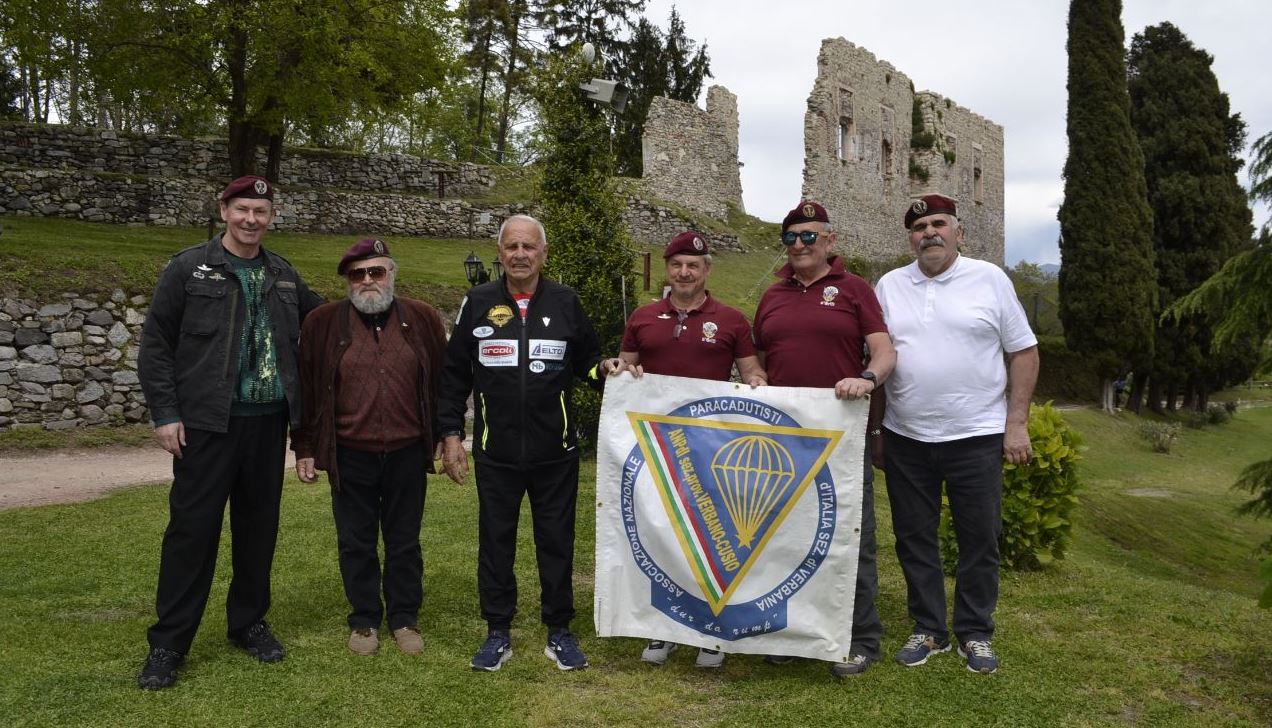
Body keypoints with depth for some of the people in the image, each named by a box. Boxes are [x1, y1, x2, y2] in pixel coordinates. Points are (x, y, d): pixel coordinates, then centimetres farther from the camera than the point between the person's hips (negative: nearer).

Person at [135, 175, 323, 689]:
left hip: (268, 421, 4)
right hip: (206, 422, -4)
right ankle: (169, 642, 12)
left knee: (259, 525, 11)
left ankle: (248, 622, 27)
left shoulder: (284, 275, 11)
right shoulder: (189, 268, -1)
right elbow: (155, 345, -2)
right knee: (192, 526, -1)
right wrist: (165, 413, -7)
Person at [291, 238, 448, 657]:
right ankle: (364, 620, 26)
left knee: (404, 542, 12)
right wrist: (304, 447, 2)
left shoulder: (423, 319, 2)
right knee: (356, 543, 11)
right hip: (350, 455, 0)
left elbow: (443, 380, 6)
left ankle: (404, 619, 26)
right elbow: (306, 388, 3)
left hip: (407, 453, 0)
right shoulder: (323, 323, 0)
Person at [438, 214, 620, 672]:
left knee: (556, 542, 9)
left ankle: (559, 631, 24)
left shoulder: (565, 303, 3)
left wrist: (604, 368, -12)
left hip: (556, 453, 0)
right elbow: (454, 374, 6)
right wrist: (451, 434, 1)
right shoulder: (478, 303, 2)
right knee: (495, 541, 10)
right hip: (496, 454, 0)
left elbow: (586, 361, 11)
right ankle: (498, 633, 25)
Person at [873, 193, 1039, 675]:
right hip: (905, 437, 2)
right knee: (914, 538, 10)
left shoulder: (989, 279, 0)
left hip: (976, 436, -2)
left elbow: (1024, 351, 1)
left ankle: (975, 632, 23)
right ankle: (928, 629, 25)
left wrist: (1017, 424, -5)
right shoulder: (890, 286, 6)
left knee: (980, 539, 6)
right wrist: (872, 427, 6)